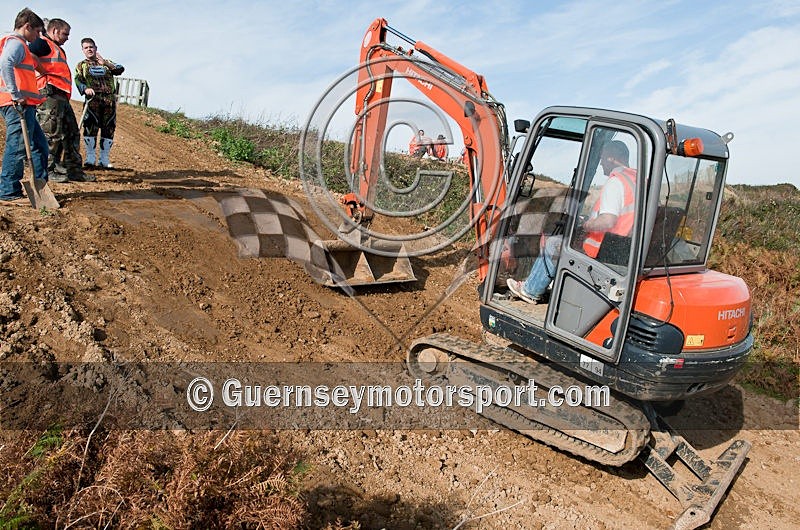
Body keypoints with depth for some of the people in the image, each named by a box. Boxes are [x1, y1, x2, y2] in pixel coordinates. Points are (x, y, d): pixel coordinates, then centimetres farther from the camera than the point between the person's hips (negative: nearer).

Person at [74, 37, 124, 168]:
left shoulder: (107, 63, 22)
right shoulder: (81, 65, 17)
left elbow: (120, 69, 3)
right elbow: (78, 80, 1)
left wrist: (106, 63, -13)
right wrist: (85, 89, -21)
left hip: (110, 100, 2)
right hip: (93, 99, -2)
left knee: (109, 129, 1)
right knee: (90, 128, -11)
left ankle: (104, 159, 8)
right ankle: (90, 158, -4)